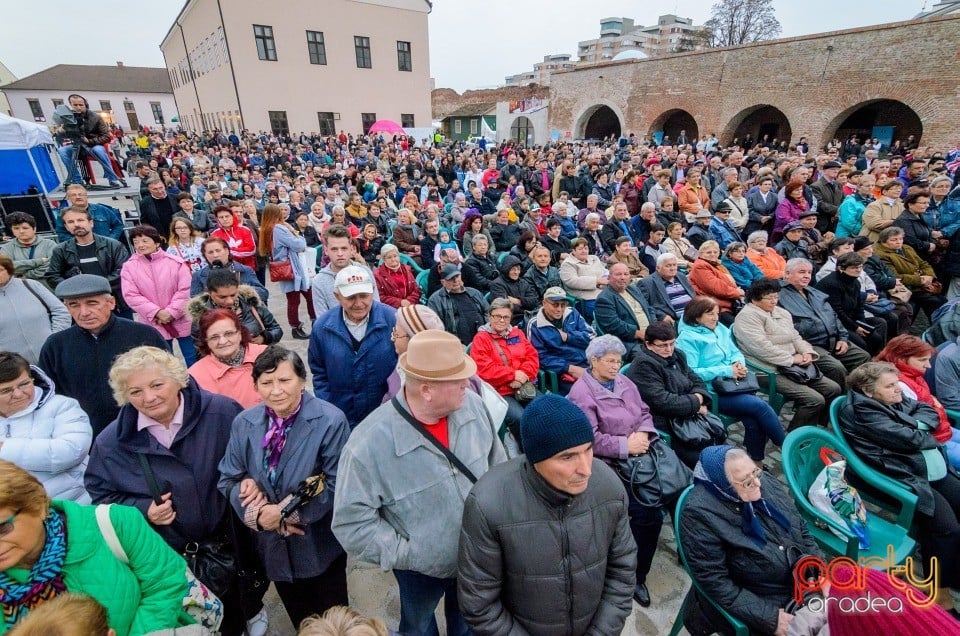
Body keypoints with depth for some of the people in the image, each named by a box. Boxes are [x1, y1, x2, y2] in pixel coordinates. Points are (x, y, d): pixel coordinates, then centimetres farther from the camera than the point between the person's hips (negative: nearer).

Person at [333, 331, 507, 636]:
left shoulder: (472, 405, -19)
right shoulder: (368, 444, -32)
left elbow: (498, 467, -3)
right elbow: (352, 523, -22)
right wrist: (408, 555, -19)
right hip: (420, 570, -3)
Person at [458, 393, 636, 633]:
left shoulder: (609, 485, -20)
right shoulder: (489, 504, -32)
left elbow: (622, 566, -5)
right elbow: (479, 603, -20)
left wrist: (602, 630, -8)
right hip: (517, 628, -2)